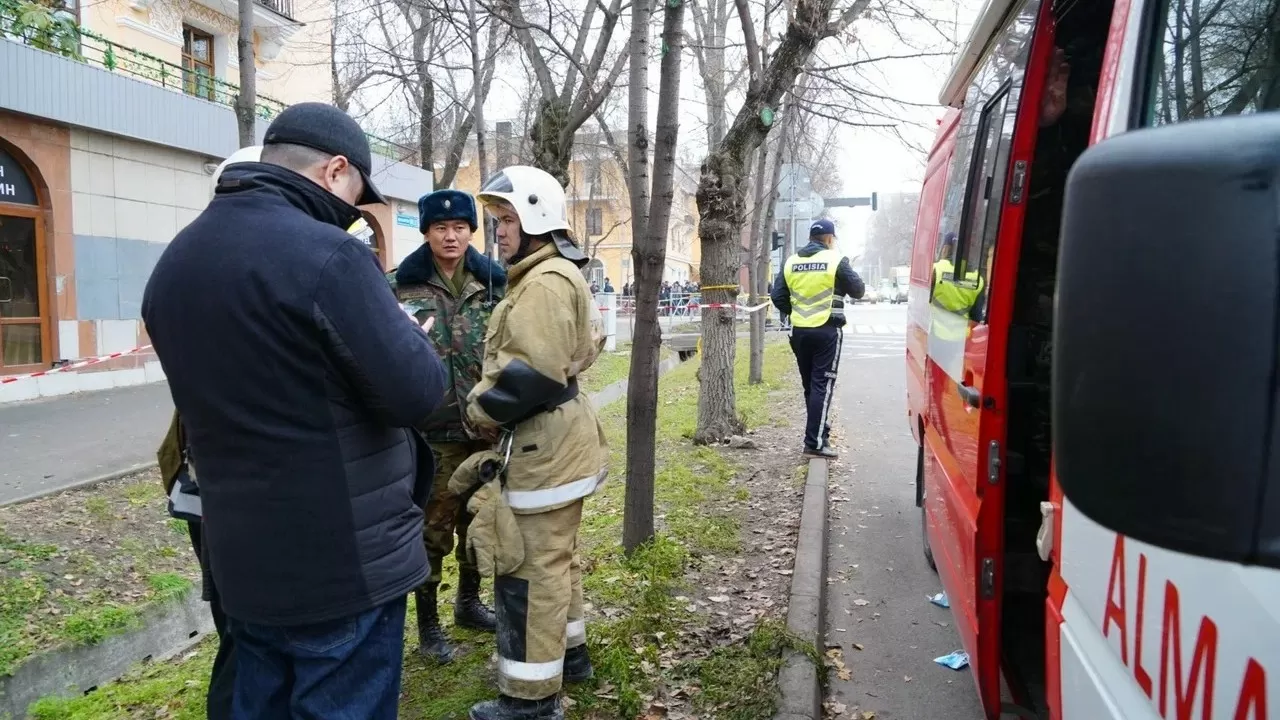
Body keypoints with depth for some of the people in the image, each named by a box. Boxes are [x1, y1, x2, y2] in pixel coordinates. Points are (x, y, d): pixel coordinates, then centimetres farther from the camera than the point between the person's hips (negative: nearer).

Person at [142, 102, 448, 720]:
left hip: (239, 555, 8)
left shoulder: (174, 262, 8)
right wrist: (410, 335, 1)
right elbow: (416, 392, -20)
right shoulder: (325, 255, -19)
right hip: (341, 559, -8)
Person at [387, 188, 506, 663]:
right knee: (433, 528, 6)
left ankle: (468, 602, 37)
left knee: (478, 520, 17)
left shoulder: (493, 282, 3)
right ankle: (427, 625, 21)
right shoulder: (401, 286, -5)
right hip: (432, 429, -3)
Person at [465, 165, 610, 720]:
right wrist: (492, 407, 12)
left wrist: (482, 411, -12)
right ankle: (567, 653, 38)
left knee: (530, 568, -2)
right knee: (556, 555, 22)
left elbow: (534, 373, -28)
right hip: (556, 438, 11)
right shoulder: (552, 275, 16)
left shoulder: (545, 282, -19)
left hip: (543, 444, -11)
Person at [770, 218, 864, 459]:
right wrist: (842, 281, 20)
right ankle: (815, 442, -6)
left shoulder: (791, 262, 4)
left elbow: (777, 297, 3)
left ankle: (819, 432, 28)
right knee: (822, 385, -2)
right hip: (827, 331, -4)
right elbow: (858, 290, 1)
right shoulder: (836, 260, -7)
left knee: (809, 384, 16)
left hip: (800, 331, 5)